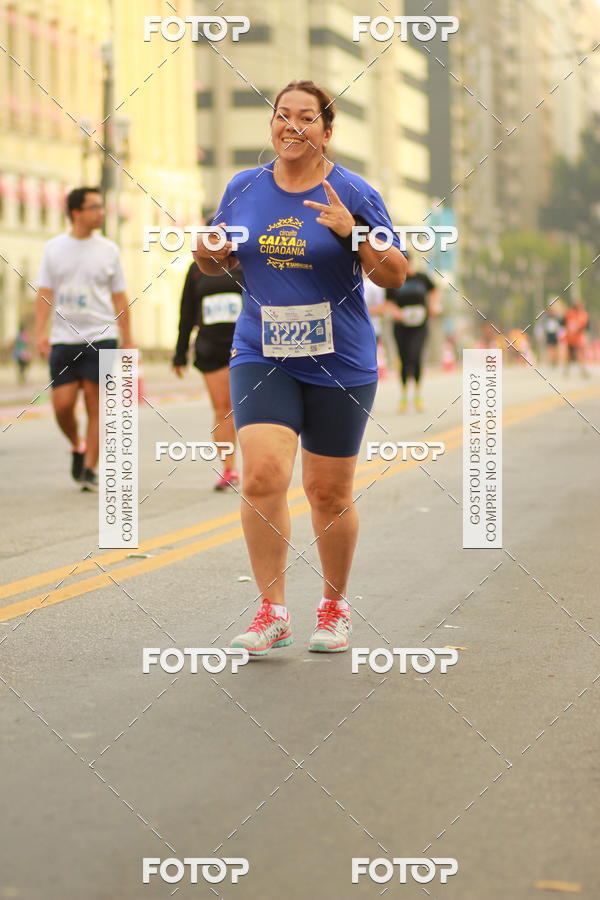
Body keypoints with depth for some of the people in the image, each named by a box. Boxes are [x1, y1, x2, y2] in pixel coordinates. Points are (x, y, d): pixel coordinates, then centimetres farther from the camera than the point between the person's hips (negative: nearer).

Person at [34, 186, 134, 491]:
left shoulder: (108, 250, 6)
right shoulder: (54, 248, 6)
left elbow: (119, 299, 10)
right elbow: (44, 293, 5)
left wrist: (127, 342, 6)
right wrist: (40, 332, -8)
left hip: (101, 338, -1)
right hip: (63, 339, 1)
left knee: (95, 406, -5)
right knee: (62, 404, -6)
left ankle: (90, 469, 3)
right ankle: (77, 446, 23)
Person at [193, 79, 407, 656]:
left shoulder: (353, 193, -4)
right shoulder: (243, 188, 5)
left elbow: (395, 275, -5)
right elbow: (220, 263, 17)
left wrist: (355, 233, -22)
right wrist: (208, 255, -7)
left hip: (339, 364, -2)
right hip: (260, 356, 2)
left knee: (329, 492, 6)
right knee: (261, 477, -15)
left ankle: (335, 605, 26)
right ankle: (272, 612, -5)